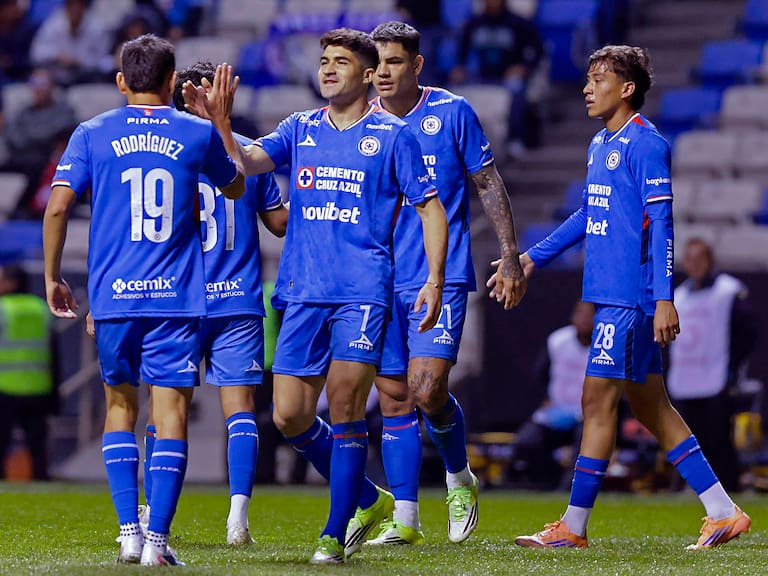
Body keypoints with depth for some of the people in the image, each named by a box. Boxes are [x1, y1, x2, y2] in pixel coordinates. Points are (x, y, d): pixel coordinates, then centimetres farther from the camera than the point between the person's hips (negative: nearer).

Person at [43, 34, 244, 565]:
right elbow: (235, 187, 22)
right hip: (177, 299, -1)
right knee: (171, 415, 0)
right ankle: (157, 540, -9)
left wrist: (52, 277, 9)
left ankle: (129, 532, 9)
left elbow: (57, 207, -3)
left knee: (120, 407, 17)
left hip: (113, 296, 1)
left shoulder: (92, 135, 3)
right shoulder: (199, 134, 3)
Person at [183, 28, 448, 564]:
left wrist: (435, 281, -5)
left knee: (345, 405, -13)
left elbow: (431, 208, 4)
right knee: (291, 416, 1)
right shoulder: (300, 129, 13)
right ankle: (370, 500, 21)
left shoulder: (393, 135, 2)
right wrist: (221, 124, -22)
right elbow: (249, 162, -2)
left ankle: (336, 533, -3)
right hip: (304, 293, 4)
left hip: (364, 292, -4)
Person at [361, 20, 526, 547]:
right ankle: (405, 520, 9)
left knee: (427, 390, -15)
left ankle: (460, 479, 13)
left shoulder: (452, 113, -3)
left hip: (441, 276, -4)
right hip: (380, 281, 4)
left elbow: (489, 185, 2)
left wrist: (511, 256, -2)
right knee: (394, 399, 4)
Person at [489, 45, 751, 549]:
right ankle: (724, 512, 14)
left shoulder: (645, 144, -11)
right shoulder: (600, 144, 16)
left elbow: (661, 225, -15)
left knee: (599, 400, -6)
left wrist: (664, 299, -20)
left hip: (632, 295, -9)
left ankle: (574, 526, -2)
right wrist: (532, 258, 27)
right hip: (611, 293, 9)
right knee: (650, 406, 10)